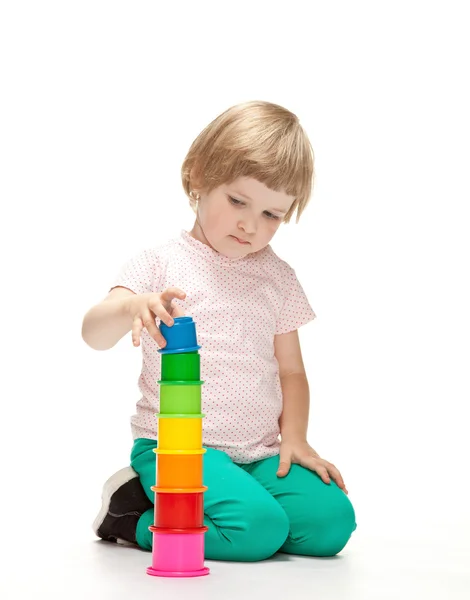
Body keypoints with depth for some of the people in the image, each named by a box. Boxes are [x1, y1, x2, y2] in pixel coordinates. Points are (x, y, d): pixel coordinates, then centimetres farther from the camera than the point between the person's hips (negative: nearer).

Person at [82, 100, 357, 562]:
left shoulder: (278, 277, 13)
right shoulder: (162, 263, -1)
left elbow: (291, 371, 18)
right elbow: (94, 334, -14)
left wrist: (293, 437, 1)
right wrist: (131, 307, -37)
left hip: (260, 453, 6)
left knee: (331, 521, -14)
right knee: (258, 529, -29)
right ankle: (132, 510, -4)